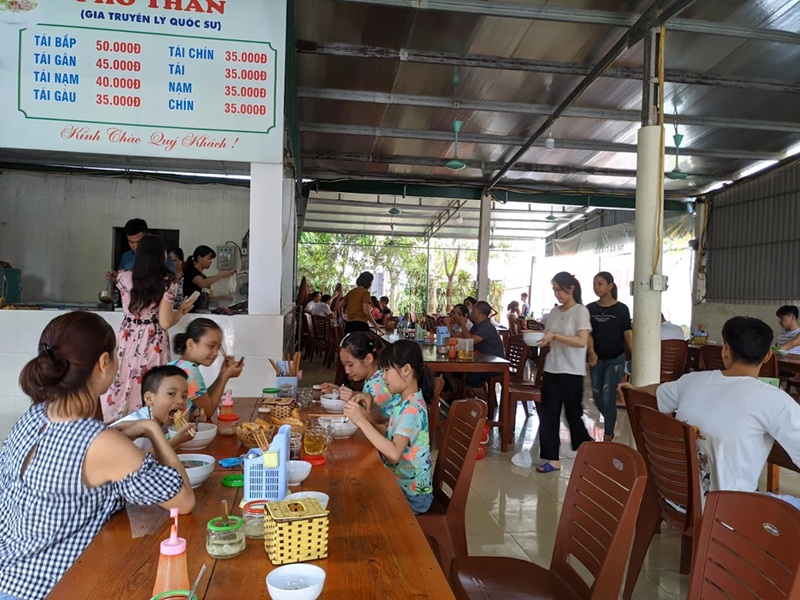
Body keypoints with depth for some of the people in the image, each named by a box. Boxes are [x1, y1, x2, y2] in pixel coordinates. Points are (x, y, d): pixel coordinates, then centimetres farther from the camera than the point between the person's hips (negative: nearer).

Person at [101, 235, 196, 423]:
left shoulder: (124, 278, 0)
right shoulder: (167, 282, -10)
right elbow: (165, 323, -13)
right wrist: (182, 310, 5)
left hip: (127, 341, 4)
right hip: (152, 344, -4)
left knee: (121, 387, 11)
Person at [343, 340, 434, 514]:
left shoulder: (412, 409, -24)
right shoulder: (407, 402, 5)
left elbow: (394, 453, -36)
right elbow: (390, 434, 6)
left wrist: (361, 421, -32)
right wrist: (364, 416, -7)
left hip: (411, 495, -7)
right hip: (400, 483, 7)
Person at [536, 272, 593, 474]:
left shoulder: (580, 311, -8)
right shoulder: (553, 312, 11)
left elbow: (582, 341, -18)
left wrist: (555, 336, -23)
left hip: (571, 372, -6)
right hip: (551, 369, 6)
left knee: (573, 414, 6)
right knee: (548, 414, 1)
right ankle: (552, 458, 8)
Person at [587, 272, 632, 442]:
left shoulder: (621, 309, -6)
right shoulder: (590, 309, 2)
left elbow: (628, 334, -5)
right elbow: (588, 333, 0)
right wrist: (591, 352, -17)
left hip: (615, 360, -4)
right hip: (596, 360, 4)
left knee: (608, 398, -6)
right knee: (597, 397, 10)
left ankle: (608, 436, 9)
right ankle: (610, 423, 38)